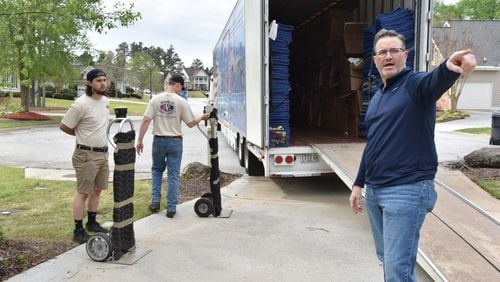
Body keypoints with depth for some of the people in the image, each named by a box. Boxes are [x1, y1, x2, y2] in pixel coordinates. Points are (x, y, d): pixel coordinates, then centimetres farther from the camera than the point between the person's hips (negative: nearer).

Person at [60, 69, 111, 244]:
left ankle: (91, 223, 31)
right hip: (86, 155, -8)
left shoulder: (105, 101, 6)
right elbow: (64, 126, -11)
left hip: (103, 153, 8)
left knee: (97, 190, 16)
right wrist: (82, 135, 3)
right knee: (83, 193, -1)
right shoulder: (81, 104, -19)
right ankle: (78, 231, 9)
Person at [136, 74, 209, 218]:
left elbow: (146, 121, -6)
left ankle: (155, 201, 18)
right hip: (175, 141, -2)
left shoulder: (155, 99, -1)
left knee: (157, 170, 23)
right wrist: (202, 117, 16)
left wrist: (139, 140, -1)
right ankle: (171, 208, 10)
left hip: (158, 140, 2)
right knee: (173, 174, 7)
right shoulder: (181, 101, -7)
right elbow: (191, 123, -3)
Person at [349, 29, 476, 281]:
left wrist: (450, 67, -57)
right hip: (374, 191, 8)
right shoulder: (377, 98, 15)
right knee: (386, 260, 20)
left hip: (407, 191, -8)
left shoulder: (416, 85, -7)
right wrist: (359, 184, 21)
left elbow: (436, 80, -33)